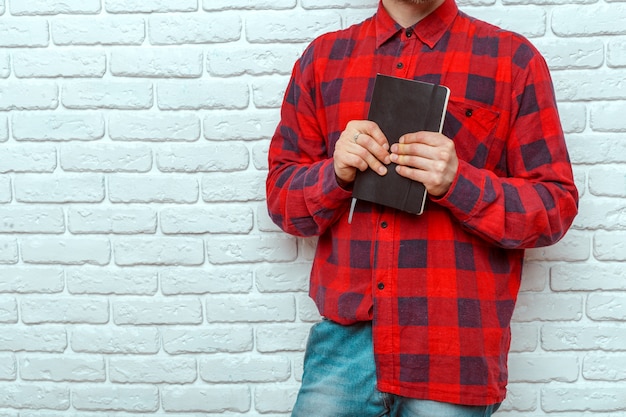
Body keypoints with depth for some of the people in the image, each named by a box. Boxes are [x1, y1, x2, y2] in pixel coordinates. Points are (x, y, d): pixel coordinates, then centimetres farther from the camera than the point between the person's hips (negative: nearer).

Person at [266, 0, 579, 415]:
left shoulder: (514, 58, 1)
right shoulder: (322, 58, 8)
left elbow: (557, 208, -1)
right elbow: (281, 197, 9)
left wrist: (458, 182, -18)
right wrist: (335, 173, -12)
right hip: (346, 337, 2)